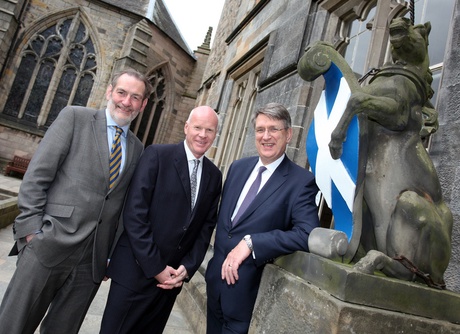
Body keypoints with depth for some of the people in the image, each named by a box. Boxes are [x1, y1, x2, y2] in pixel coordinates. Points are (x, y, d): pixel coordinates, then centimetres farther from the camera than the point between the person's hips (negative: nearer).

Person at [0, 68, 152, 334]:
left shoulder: (137, 148, 12)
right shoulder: (75, 117, 1)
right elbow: (37, 174, -5)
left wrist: (110, 255, 11)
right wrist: (32, 230, -11)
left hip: (94, 257, 4)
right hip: (50, 245, -3)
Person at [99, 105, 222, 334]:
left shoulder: (214, 176, 5)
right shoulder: (157, 156, -9)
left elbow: (207, 226, 7)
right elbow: (134, 214, -14)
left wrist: (187, 267, -4)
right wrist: (155, 267, -14)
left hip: (174, 275, 4)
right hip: (136, 271, -4)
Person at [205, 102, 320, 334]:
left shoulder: (301, 181, -14)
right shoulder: (238, 167, 4)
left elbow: (307, 234, -25)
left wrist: (250, 243, -26)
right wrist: (220, 257, 6)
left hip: (248, 287, -5)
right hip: (216, 275, 6)